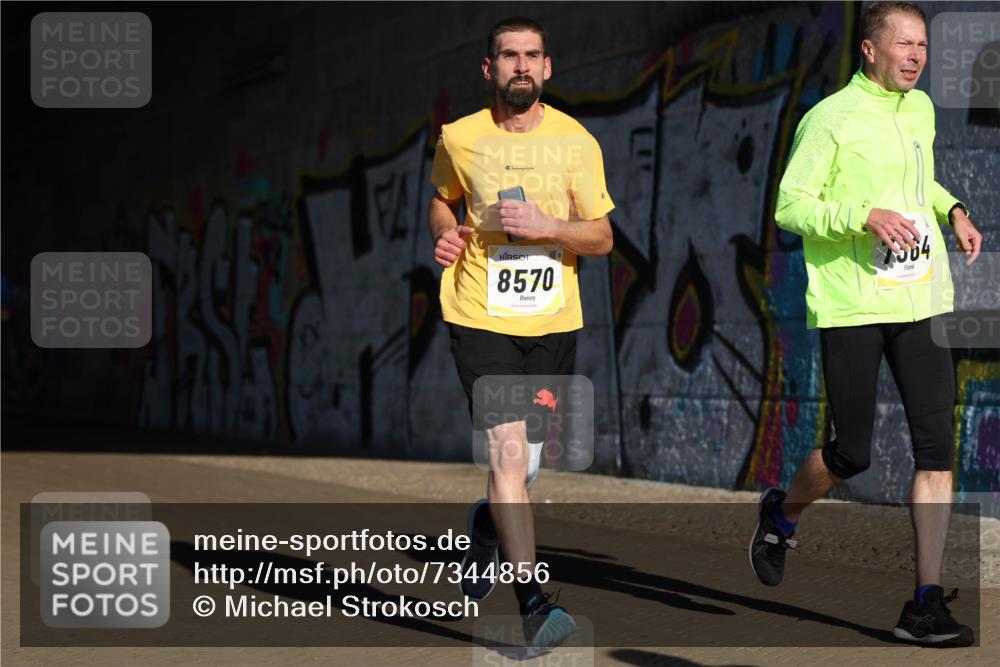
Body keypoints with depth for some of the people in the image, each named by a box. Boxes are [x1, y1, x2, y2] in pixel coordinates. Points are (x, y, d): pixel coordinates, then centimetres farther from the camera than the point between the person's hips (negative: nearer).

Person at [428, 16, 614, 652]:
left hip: (553, 321, 2)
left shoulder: (577, 141, 0)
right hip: (481, 318, -2)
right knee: (508, 454, -16)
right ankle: (533, 604, -16)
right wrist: (446, 232, -1)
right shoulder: (460, 139, 0)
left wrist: (547, 227, -15)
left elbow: (602, 237, 3)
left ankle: (480, 555, 44)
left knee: (522, 466, 14)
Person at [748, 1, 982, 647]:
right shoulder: (831, 119, -8)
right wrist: (865, 217, -22)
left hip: (923, 302, 6)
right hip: (852, 306, -5)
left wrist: (953, 210, 12)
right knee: (852, 454, 0)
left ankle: (927, 602, -2)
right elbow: (790, 207, -9)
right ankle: (782, 514, 34)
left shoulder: (921, 109, 13)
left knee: (938, 448, -5)